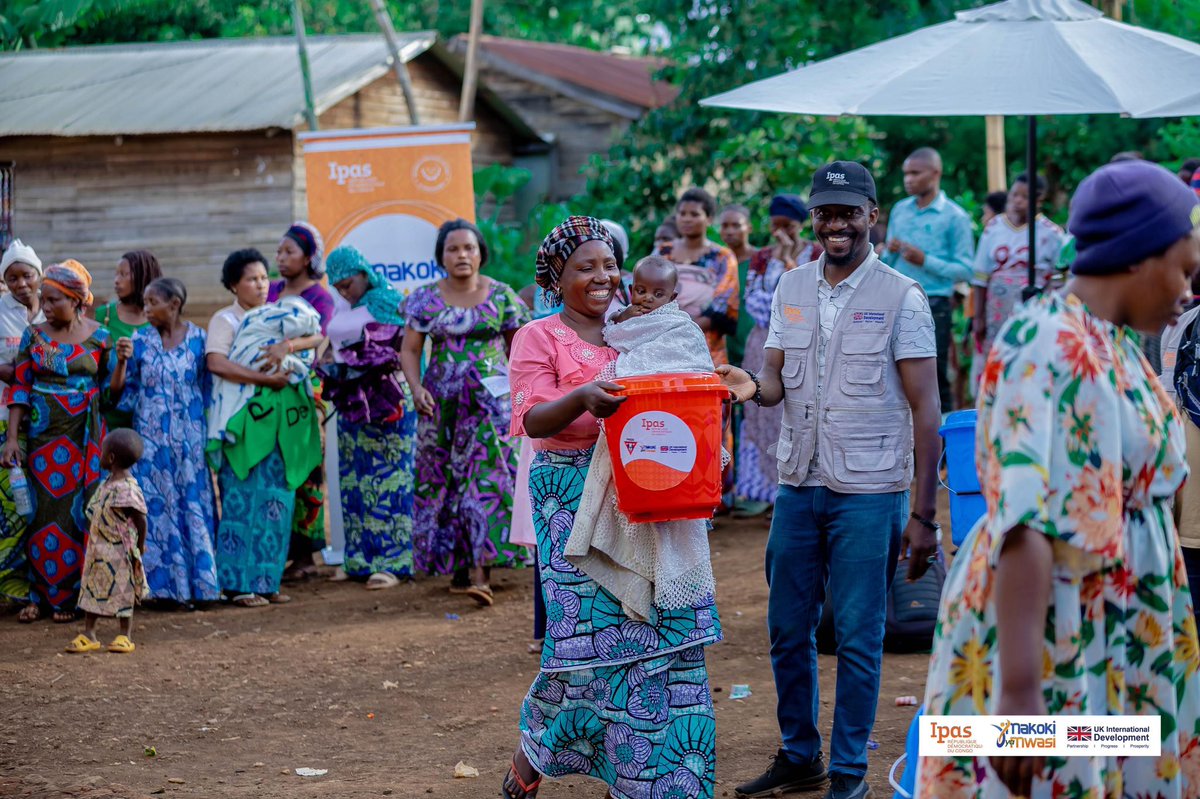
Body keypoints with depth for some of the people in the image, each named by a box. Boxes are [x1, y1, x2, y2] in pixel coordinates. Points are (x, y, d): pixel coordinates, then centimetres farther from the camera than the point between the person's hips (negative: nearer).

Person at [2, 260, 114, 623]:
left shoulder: (98, 337, 1)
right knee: (44, 510, 0)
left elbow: (110, 389, 9)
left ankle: (66, 596, 7)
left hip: (85, 438, -1)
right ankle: (40, 595, 7)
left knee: (78, 512, -2)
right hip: (43, 435, 1)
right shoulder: (34, 335, 3)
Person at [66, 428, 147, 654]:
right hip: (99, 550, 9)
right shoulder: (107, 485, 7)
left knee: (123, 592, 3)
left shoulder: (126, 489, -22)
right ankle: (88, 635, 16)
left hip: (119, 553, -9)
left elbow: (140, 520, -19)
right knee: (93, 588, 10)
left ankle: (125, 637, 13)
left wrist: (139, 548, -14)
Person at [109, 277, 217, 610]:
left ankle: (195, 583, 8)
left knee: (193, 506, 1)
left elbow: (209, 387, 6)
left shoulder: (198, 340, 0)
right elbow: (122, 395, 1)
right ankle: (165, 582, 7)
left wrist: (209, 437, 0)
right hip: (152, 441, 1)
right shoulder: (140, 342, 1)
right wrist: (121, 363, -14)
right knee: (157, 507, 0)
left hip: (190, 441, -1)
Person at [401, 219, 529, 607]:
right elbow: (410, 349, 5)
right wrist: (416, 387, -11)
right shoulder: (426, 299, 4)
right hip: (442, 401, 2)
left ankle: (480, 573, -18)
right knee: (442, 479, 5)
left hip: (491, 400, -2)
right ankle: (456, 560, 20)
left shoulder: (500, 295, 2)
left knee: (488, 475, -12)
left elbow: (518, 345, 9)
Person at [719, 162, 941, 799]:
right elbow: (777, 381, 9)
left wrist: (923, 514, -11)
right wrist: (751, 385, -17)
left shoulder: (900, 296, -6)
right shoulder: (791, 289, 9)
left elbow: (925, 408, -7)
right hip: (798, 485, 5)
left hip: (868, 492, -5)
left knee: (857, 638, 1)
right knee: (787, 631, 11)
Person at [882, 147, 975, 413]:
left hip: (934, 304, -5)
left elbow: (965, 270, -9)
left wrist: (925, 261, -16)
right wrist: (890, 253, -4)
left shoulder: (954, 217, -3)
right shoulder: (899, 210, 13)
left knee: (935, 378, -1)